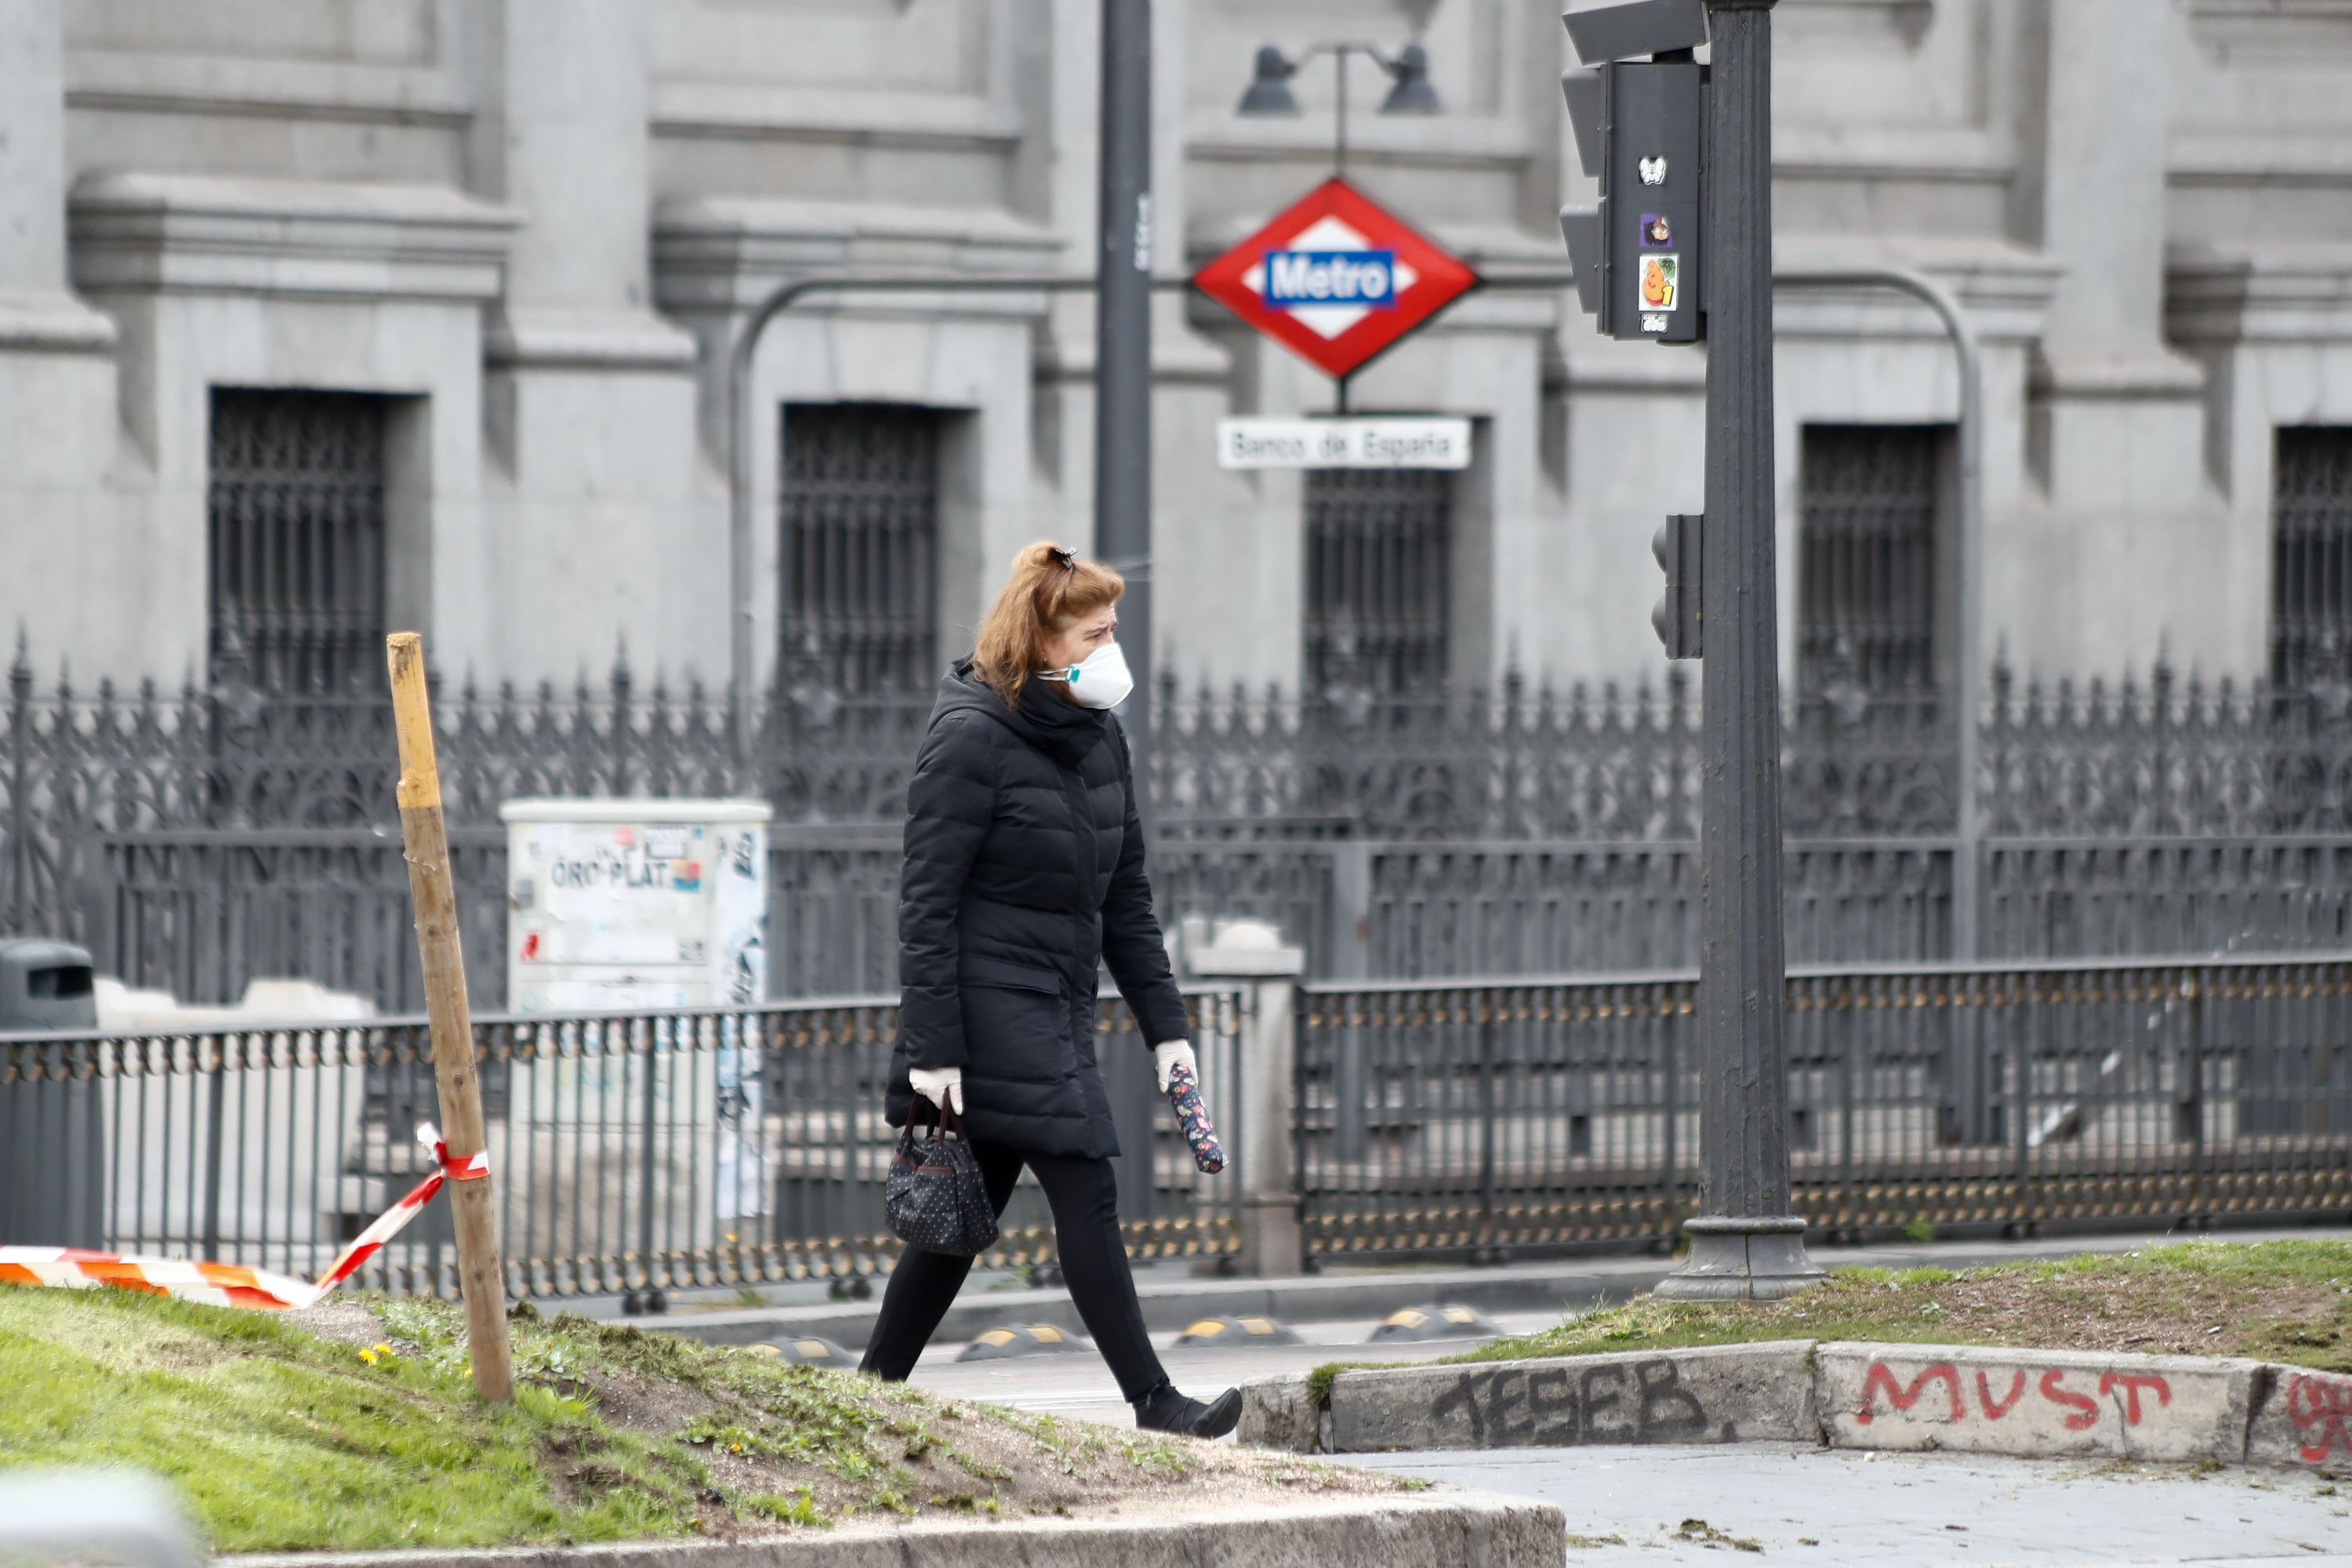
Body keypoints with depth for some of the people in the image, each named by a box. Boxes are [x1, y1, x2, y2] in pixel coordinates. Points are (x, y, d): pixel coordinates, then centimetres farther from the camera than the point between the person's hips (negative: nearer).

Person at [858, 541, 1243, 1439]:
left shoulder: (1097, 738, 12)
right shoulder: (971, 739, -13)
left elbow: (1125, 896, 17)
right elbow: (927, 902, -14)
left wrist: (1164, 1025, 12)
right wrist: (931, 1049, -18)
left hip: (1060, 1007, 8)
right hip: (992, 1004, -8)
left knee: (974, 1207, 10)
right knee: (1085, 1194, -11)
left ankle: (876, 1388, 18)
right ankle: (1153, 1404, -10)